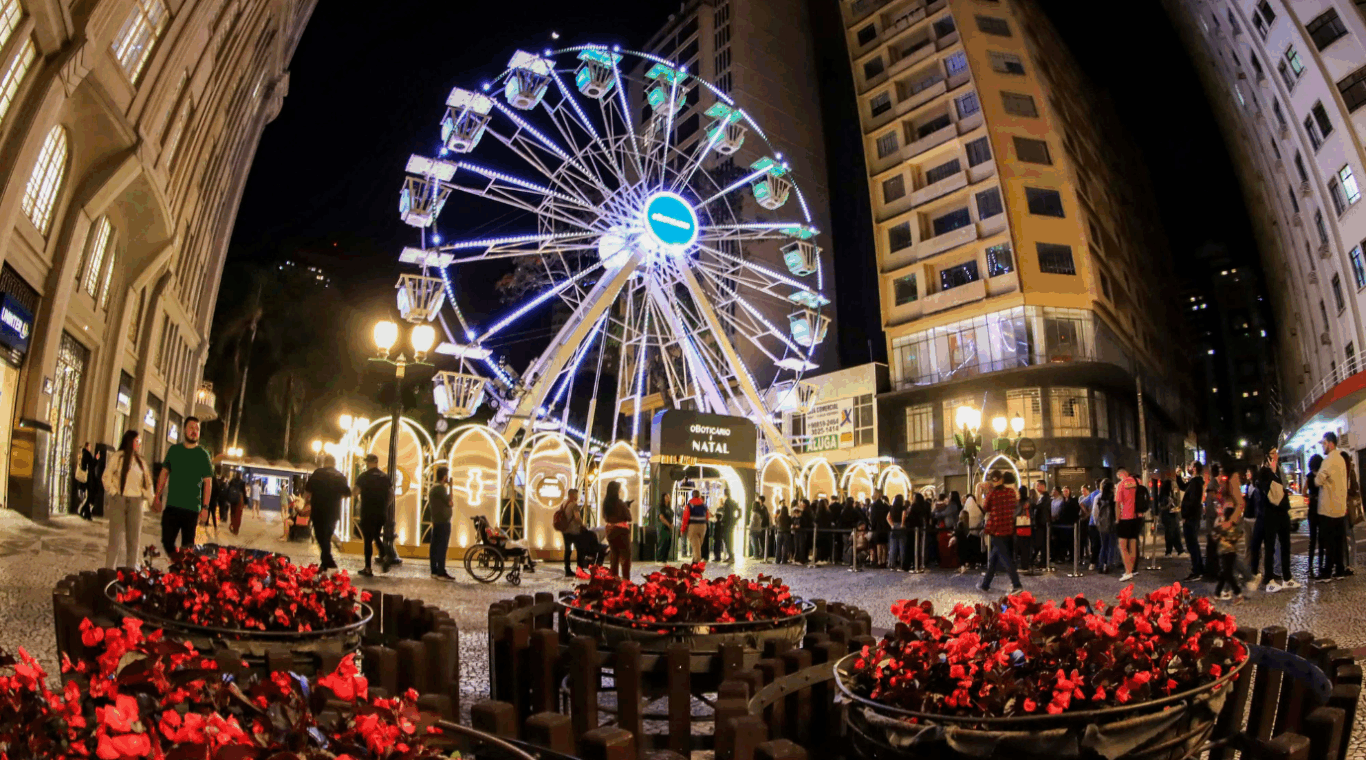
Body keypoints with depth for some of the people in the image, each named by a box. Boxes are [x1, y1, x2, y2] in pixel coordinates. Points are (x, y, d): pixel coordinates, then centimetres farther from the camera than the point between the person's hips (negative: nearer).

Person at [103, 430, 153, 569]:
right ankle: (110, 570, -1)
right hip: (119, 500, -4)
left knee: (134, 538, 3)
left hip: (136, 502, 4)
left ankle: (131, 570, 8)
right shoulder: (118, 457, 1)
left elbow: (147, 482, 20)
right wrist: (113, 492, -9)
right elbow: (107, 477, -2)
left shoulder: (141, 461, 16)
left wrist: (145, 496, 6)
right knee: (116, 537, -6)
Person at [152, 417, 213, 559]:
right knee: (167, 541, 2)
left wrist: (205, 507, -8)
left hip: (192, 508, -2)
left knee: (187, 545, 3)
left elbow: (208, 482, -1)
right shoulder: (174, 450, 7)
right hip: (171, 506, 2)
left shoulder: (203, 455, 0)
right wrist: (157, 498, 6)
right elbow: (164, 473, 12)